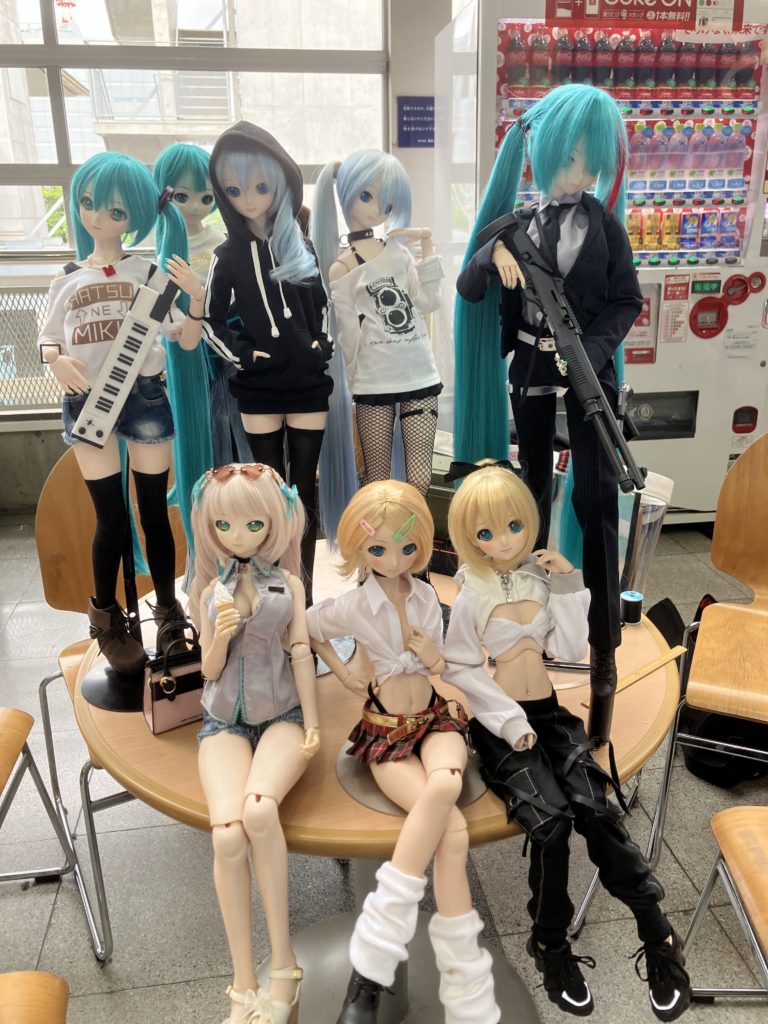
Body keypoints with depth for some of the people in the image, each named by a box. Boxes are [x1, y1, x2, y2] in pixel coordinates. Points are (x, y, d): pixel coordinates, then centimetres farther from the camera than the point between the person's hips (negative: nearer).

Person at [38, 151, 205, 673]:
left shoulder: (150, 274, 3)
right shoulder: (67, 280, 8)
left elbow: (188, 341, 0)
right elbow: (49, 339, 14)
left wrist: (197, 297, -18)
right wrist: (57, 362, -9)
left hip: (144, 397, -1)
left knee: (154, 513, 4)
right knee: (111, 517, 3)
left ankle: (169, 612, 21)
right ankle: (106, 618, 23)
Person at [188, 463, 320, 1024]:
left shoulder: (288, 583, 4)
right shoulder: (212, 591, 7)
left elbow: (301, 654, 4)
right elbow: (210, 669, 8)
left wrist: (312, 723, -1)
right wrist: (221, 636, -13)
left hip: (282, 715, -1)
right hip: (225, 721, 1)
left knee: (259, 809, -33)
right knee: (227, 832, -25)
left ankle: (283, 959, -14)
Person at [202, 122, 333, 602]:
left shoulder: (301, 247, 4)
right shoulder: (229, 256, 0)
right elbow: (212, 322, 5)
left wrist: (323, 345, 0)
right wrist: (243, 354, -8)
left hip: (309, 381, 1)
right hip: (260, 386, -1)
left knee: (305, 486, 5)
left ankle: (304, 590, 15)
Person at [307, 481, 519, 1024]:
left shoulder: (426, 595, 1)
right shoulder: (351, 607, -7)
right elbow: (307, 628, 14)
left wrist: (436, 659, -10)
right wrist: (343, 673, 5)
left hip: (434, 718, 2)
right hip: (386, 732, -2)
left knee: (446, 783, -36)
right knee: (453, 829, -30)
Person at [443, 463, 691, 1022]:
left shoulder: (544, 577, 3)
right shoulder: (471, 596, -9)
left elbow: (573, 650, 2)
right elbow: (459, 668, -9)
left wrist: (569, 588, -7)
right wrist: (508, 719, -16)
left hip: (548, 712, 3)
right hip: (499, 723, -3)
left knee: (594, 807, -19)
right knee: (551, 818, -22)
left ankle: (659, 934, -3)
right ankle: (551, 943, 3)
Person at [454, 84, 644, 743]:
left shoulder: (603, 221, 1)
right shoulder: (518, 220, 5)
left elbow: (627, 300, -2)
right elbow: (470, 290, 3)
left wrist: (591, 351, -18)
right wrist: (493, 253, -18)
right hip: (530, 368, 3)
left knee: (596, 501, -7)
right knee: (532, 490, 13)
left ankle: (604, 650, 0)